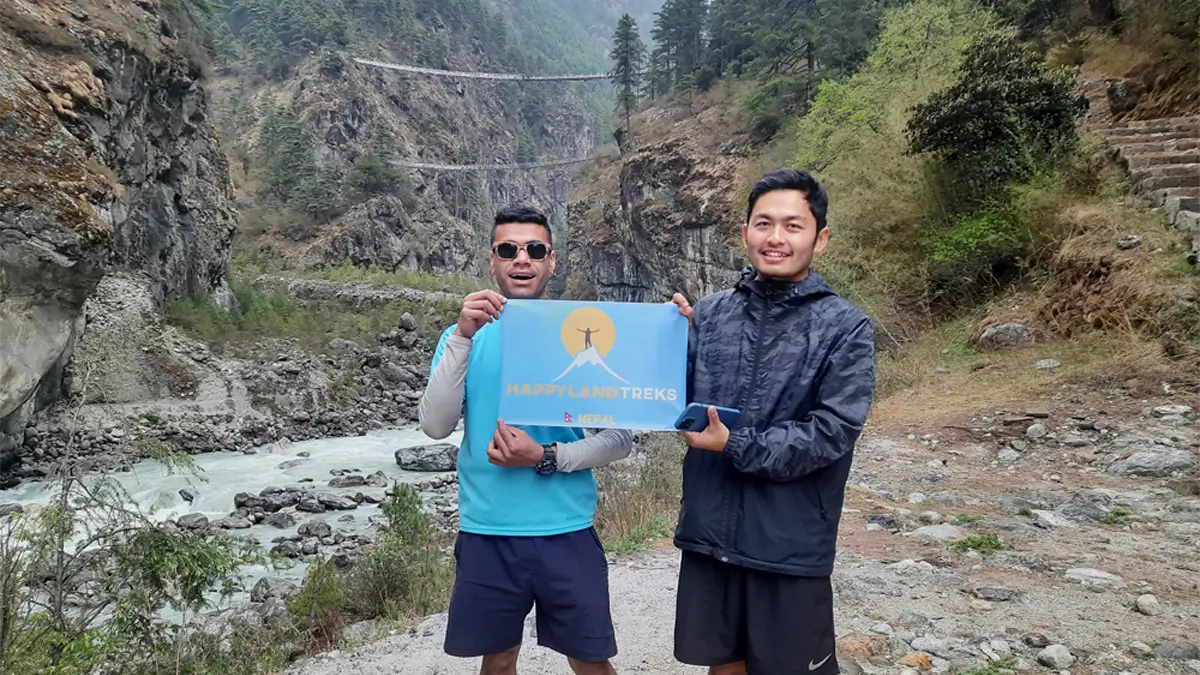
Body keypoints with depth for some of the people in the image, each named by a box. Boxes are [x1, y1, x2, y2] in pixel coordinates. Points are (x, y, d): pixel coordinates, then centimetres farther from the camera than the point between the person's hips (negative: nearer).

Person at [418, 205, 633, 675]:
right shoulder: (465, 336, 1)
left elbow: (621, 437, -3)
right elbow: (435, 426, -11)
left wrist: (548, 458, -17)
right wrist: (462, 337, -20)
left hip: (566, 531, -1)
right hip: (486, 533, 1)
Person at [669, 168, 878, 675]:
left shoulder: (846, 328, -7)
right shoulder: (708, 314, 2)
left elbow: (833, 433, -14)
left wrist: (735, 447, -19)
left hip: (790, 546, -3)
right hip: (707, 533, 3)